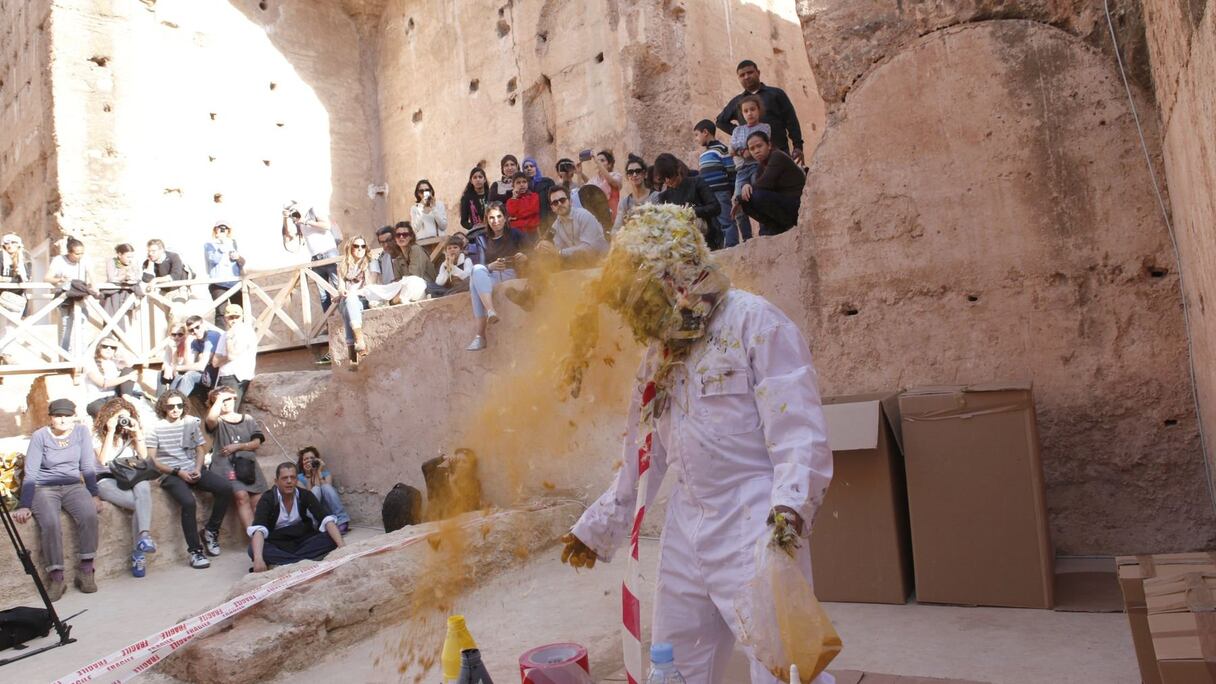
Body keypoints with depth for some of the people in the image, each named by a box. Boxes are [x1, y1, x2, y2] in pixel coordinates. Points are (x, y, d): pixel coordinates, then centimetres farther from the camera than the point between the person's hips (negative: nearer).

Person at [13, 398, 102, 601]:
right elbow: (30, 474, -5)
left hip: (73, 485, 2)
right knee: (49, 523, -32)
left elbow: (87, 467, 6)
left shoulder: (81, 432, 3)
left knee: (89, 515, -30)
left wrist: (94, 495, -1)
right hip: (44, 488, -2)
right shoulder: (40, 436, -4)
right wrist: (25, 506, -12)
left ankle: (86, 571, -22)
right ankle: (57, 578, -26)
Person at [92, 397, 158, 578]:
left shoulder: (131, 432, 16)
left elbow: (144, 456, 4)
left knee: (143, 489, -38)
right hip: (108, 481, -2)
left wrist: (137, 432, -4)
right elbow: (103, 460, -13)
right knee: (142, 503, -35)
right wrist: (110, 432, -13)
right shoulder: (98, 435, 3)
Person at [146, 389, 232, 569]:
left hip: (192, 470, 5)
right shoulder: (156, 429, 0)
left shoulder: (191, 423, 11)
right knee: (189, 502, -31)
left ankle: (211, 531, 1)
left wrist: (197, 469, -4)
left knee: (225, 488, -18)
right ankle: (195, 551, -21)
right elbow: (153, 460, -4)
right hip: (170, 474, -4)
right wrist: (178, 472, -12)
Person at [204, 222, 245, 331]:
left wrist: (238, 257, -10)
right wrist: (222, 247, -17)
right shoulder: (209, 245, 10)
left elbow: (243, 262, 11)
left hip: (236, 283, 3)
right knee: (221, 314, -12)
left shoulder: (233, 243, 19)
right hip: (218, 284, -3)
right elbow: (214, 259, -8)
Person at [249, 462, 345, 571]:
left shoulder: (306, 495, -4)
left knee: (331, 538, -24)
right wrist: (258, 559, -47)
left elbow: (327, 519, -16)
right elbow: (258, 529, -27)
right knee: (253, 549, -32)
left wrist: (341, 545, -34)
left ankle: (280, 562, -29)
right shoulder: (268, 499, -10)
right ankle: (306, 562, -36)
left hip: (303, 542, 2)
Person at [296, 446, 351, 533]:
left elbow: (326, 489, -9)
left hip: (330, 509, 1)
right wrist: (309, 475, -9)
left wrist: (319, 472, -7)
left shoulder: (325, 473, 12)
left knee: (326, 487, -25)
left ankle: (342, 522, -37)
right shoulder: (299, 478, 9)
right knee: (315, 489, -23)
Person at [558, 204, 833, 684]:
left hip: (756, 533, -7)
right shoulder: (660, 350, 15)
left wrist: (789, 513, -31)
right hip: (685, 532, 8)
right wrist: (597, 529, 24)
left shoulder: (754, 322, -8)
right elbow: (644, 456, 21)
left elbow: (799, 434, -16)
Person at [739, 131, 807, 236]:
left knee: (757, 196, -25)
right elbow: (757, 184, 7)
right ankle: (777, 227, 4)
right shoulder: (763, 164, 13)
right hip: (782, 202, 8)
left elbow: (765, 183, -23)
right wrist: (746, 186, -15)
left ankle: (787, 224, -9)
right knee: (745, 201, 4)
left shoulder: (777, 157, -12)